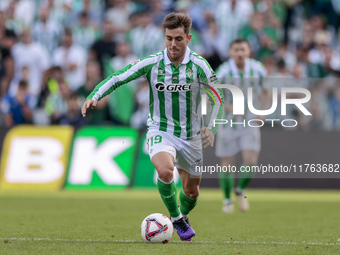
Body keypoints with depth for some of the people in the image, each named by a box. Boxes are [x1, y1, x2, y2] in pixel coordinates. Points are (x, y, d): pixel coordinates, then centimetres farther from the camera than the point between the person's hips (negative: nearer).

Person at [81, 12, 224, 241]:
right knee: (165, 171, -33)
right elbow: (117, 78, -10)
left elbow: (217, 99, -3)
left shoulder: (198, 65, -11)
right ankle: (176, 219, -9)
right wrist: (94, 97, -26)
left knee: (192, 190, 14)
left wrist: (211, 127, -18)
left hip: (190, 135, 2)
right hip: (160, 131, -2)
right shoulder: (151, 63, -13)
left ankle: (183, 218, 50)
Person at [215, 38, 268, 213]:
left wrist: (263, 110, -3)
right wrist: (229, 107, -24)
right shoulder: (224, 71, -15)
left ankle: (241, 191, 16)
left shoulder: (257, 69, -5)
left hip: (250, 122, 2)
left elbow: (265, 90, 12)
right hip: (228, 122, -2)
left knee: (251, 161, -13)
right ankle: (227, 200, 24)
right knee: (227, 164, 1)